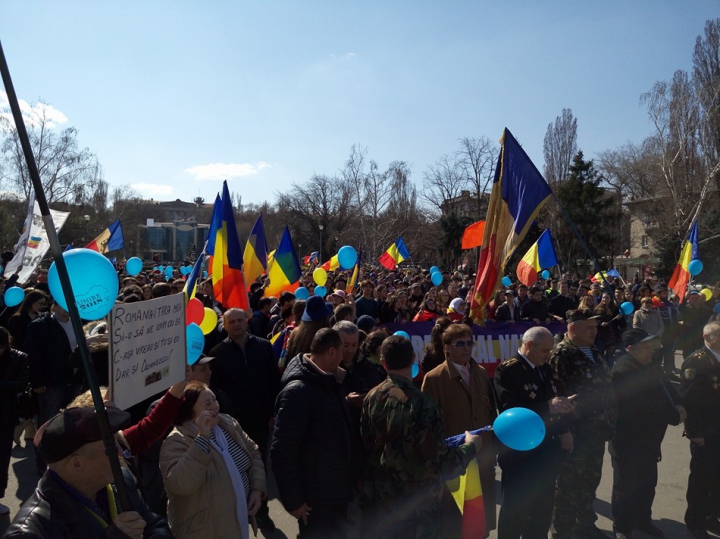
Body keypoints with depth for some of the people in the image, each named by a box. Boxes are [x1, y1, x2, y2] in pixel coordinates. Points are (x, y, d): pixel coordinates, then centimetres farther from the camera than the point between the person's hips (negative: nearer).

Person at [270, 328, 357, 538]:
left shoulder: (328, 384, 5)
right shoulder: (298, 391, -24)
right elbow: (282, 451, -24)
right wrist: (293, 499, -19)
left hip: (337, 491, 8)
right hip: (315, 498, -8)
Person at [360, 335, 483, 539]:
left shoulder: (371, 397, -6)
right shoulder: (421, 404, -24)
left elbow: (367, 447, 2)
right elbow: (442, 464, -21)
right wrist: (470, 447, -3)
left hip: (377, 502, 5)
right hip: (415, 506, -5)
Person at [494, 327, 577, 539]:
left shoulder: (545, 368, 8)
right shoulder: (507, 370, -17)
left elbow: (552, 401, 15)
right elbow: (510, 410, -28)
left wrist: (563, 430, 2)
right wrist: (548, 407, -32)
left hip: (546, 451, 7)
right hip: (520, 454, -7)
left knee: (543, 510, 20)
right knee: (515, 511, 10)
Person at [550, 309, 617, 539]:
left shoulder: (593, 353, 10)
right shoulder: (561, 355, -17)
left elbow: (606, 387, 17)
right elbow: (557, 394, -21)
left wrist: (609, 420, 13)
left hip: (596, 430, 8)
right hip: (575, 431, -8)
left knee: (590, 480, 21)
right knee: (569, 483, 5)